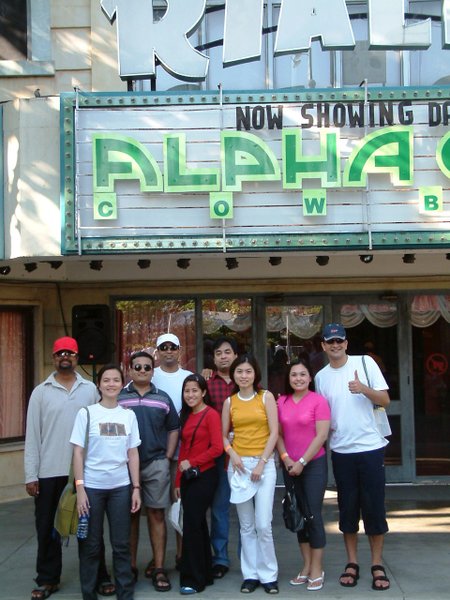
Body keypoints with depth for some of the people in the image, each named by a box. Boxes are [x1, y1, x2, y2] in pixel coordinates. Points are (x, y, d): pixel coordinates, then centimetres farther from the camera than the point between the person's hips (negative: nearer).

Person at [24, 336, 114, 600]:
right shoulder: (41, 392, 2)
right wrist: (31, 475, -3)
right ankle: (48, 578, 24)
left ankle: (100, 577, 20)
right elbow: (33, 435, 1)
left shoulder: (90, 389, 3)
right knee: (47, 526, 9)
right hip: (49, 472, 0)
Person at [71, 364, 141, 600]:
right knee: (91, 545, 5)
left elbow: (133, 453, 8)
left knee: (121, 545, 7)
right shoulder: (86, 413, -3)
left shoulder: (128, 415, 6)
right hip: (92, 486, -2)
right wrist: (79, 488, -11)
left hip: (120, 487, 2)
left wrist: (136, 488, 3)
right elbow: (78, 453, -4)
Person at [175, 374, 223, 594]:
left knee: (192, 525, -5)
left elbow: (217, 448, -14)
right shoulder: (185, 415, 13)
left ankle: (193, 580, 6)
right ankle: (204, 574, 23)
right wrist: (178, 481, 11)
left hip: (204, 475, -7)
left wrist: (191, 462, -12)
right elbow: (183, 449, 13)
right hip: (188, 477, 7)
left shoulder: (211, 415, -8)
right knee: (198, 524, 13)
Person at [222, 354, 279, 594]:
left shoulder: (266, 397, 1)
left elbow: (274, 432, -3)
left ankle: (269, 575, 6)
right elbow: (223, 435, 13)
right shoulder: (229, 402, 8)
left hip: (264, 464, -2)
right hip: (238, 465, 3)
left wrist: (262, 462, -10)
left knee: (263, 525, -7)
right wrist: (232, 452, -7)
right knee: (246, 526, 6)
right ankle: (250, 574, 15)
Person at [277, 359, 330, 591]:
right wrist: (286, 459, -8)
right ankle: (306, 566, 21)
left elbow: (321, 435, -12)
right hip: (289, 466, 5)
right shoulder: (281, 402, 5)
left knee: (313, 515, -3)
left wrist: (302, 462, -13)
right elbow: (278, 434, 7)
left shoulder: (318, 401, -8)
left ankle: (317, 569, 7)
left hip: (313, 464, -4)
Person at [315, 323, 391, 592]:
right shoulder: (321, 376, 6)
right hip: (341, 451, 3)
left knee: (374, 507, 1)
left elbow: (385, 400, -6)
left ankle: (377, 565, 13)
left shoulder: (365, 362, -3)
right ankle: (352, 563, 19)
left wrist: (364, 389, -23)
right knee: (348, 509, 8)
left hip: (371, 448, -3)